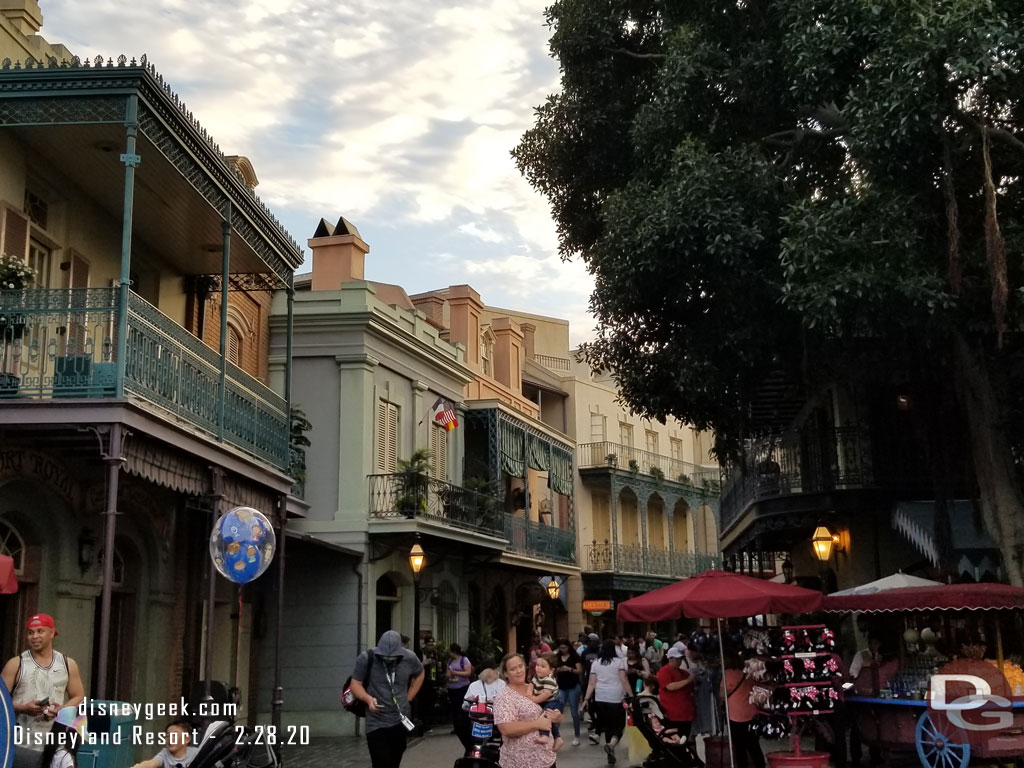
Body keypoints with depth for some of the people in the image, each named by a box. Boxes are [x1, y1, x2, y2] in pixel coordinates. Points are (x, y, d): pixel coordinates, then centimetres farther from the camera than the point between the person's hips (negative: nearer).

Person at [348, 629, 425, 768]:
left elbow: (419, 674, 15)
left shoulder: (409, 658, -5)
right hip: (376, 724, -3)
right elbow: (355, 684, -7)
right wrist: (368, 699, -26)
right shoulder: (366, 658, -14)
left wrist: (408, 698, 7)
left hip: (401, 721, 3)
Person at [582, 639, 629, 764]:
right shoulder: (619, 661, -2)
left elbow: (592, 683, 3)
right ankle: (611, 744, -22)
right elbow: (624, 681, -8)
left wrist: (586, 699, 4)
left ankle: (611, 755, 15)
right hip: (616, 698, -4)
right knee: (619, 725, 6)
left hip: (600, 698, 4)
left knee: (607, 725, 14)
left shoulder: (596, 662, 7)